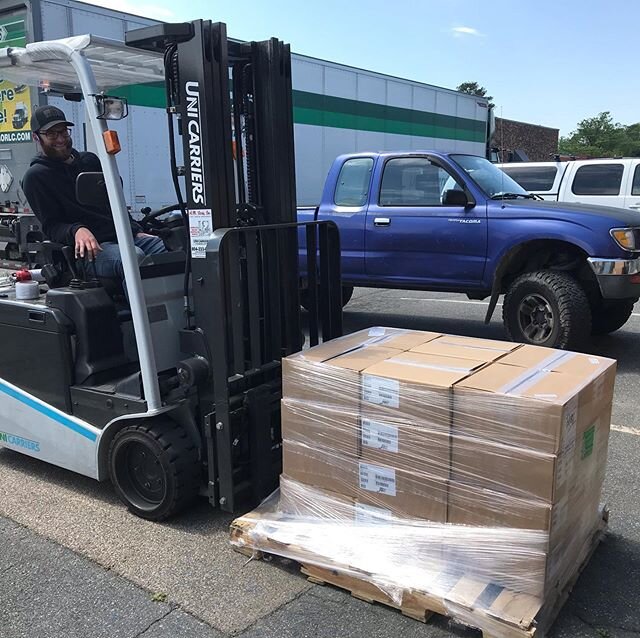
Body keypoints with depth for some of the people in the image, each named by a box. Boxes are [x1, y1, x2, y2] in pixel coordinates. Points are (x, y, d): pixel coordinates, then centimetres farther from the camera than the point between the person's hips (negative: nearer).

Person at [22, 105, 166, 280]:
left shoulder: (90, 160, 26)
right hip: (90, 247, -6)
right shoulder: (35, 177, 7)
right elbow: (51, 226, -1)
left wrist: (136, 231, 15)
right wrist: (76, 231, -23)